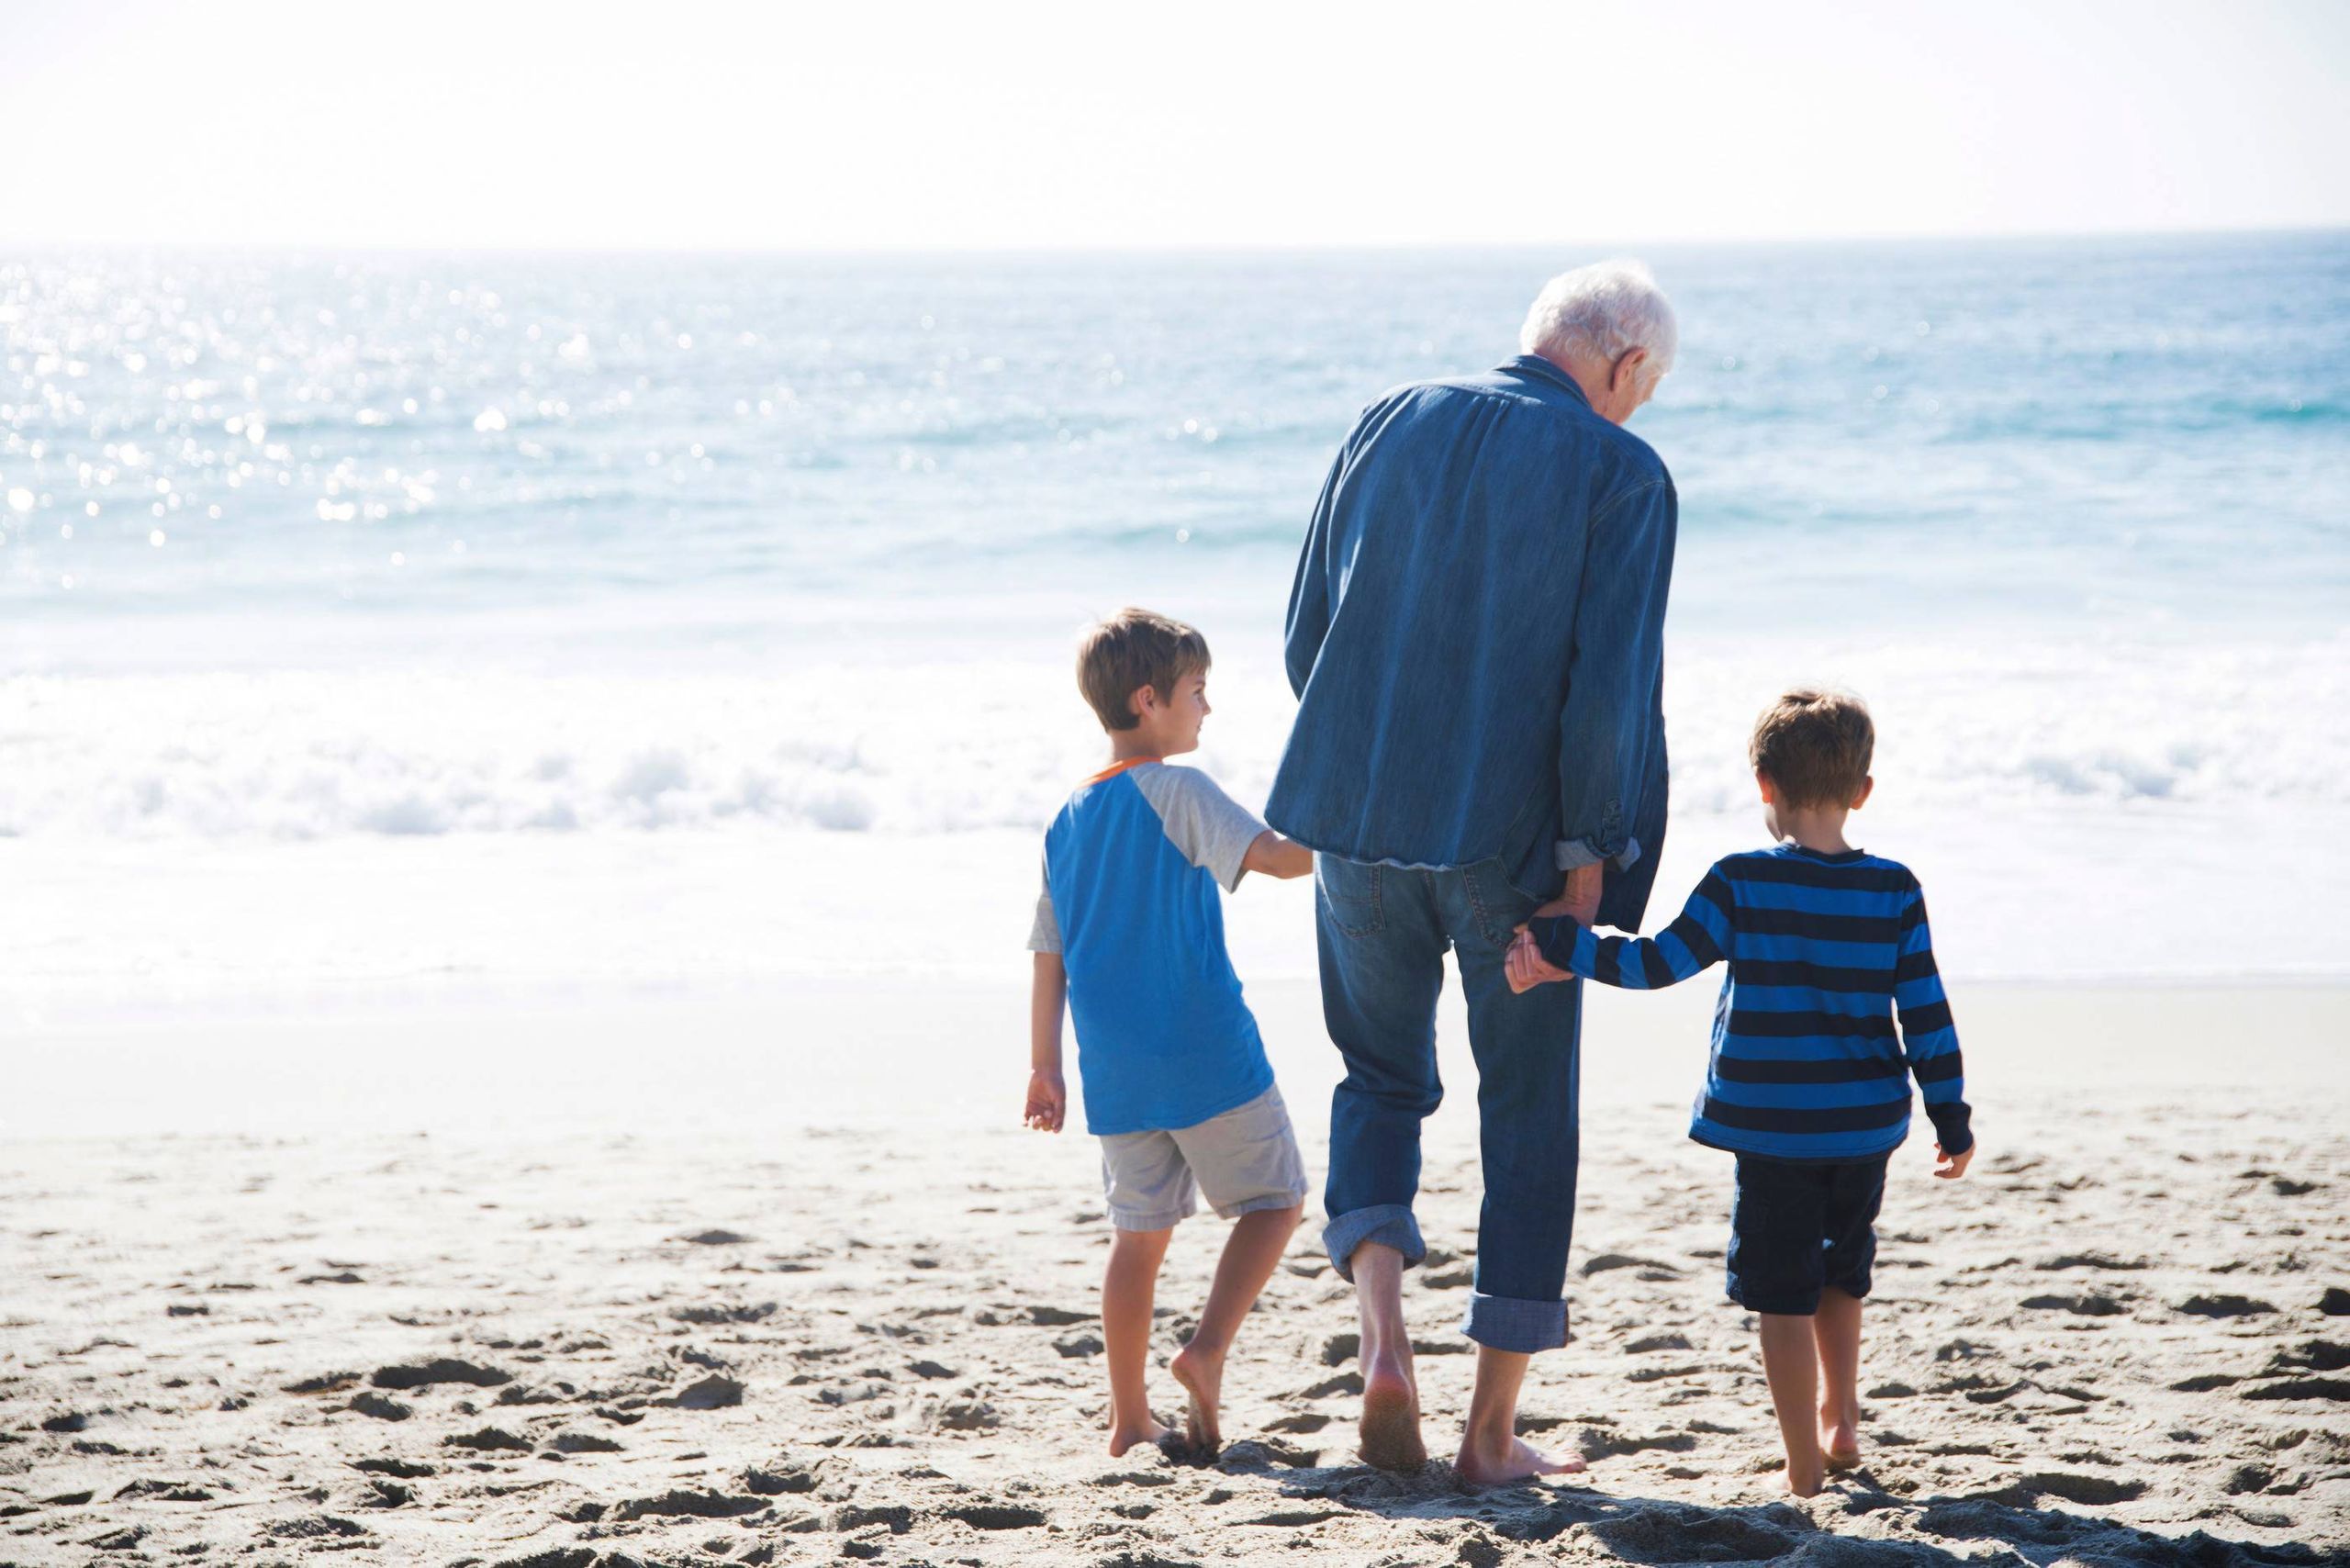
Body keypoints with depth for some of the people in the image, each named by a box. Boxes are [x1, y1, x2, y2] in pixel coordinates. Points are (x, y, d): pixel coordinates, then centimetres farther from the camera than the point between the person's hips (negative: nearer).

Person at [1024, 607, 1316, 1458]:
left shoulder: (1069, 817, 12)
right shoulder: (1177, 791, -8)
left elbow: (1050, 957, 14)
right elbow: (1270, 854, -23)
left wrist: (1044, 1068, 18)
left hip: (1114, 1070, 6)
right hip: (1206, 1054, -6)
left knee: (1141, 1230, 13)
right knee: (1273, 1199, 7)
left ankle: (1130, 1414, 13)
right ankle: (1207, 1350, -11)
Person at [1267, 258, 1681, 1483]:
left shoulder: (1388, 424, 6)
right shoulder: (1620, 473, -6)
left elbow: (1306, 635, 8)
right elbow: (1606, 685, -14)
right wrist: (1589, 849, -5)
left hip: (1361, 824, 3)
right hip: (1514, 835, -3)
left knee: (1380, 1075, 21)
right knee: (1528, 1110, 10)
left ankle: (1383, 1336, -3)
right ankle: (1492, 1429, 12)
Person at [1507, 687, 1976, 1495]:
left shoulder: (1741, 884, -11)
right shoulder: (1895, 892, -3)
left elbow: (1659, 963, -14)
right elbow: (1927, 1015, -1)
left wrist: (1557, 944, -6)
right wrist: (1953, 1122, 7)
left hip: (1770, 1131, -3)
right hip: (1866, 1129, 4)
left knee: (1783, 1297, 5)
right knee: (1841, 1277, 26)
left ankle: (1805, 1465, 6)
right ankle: (1841, 1425, 34)